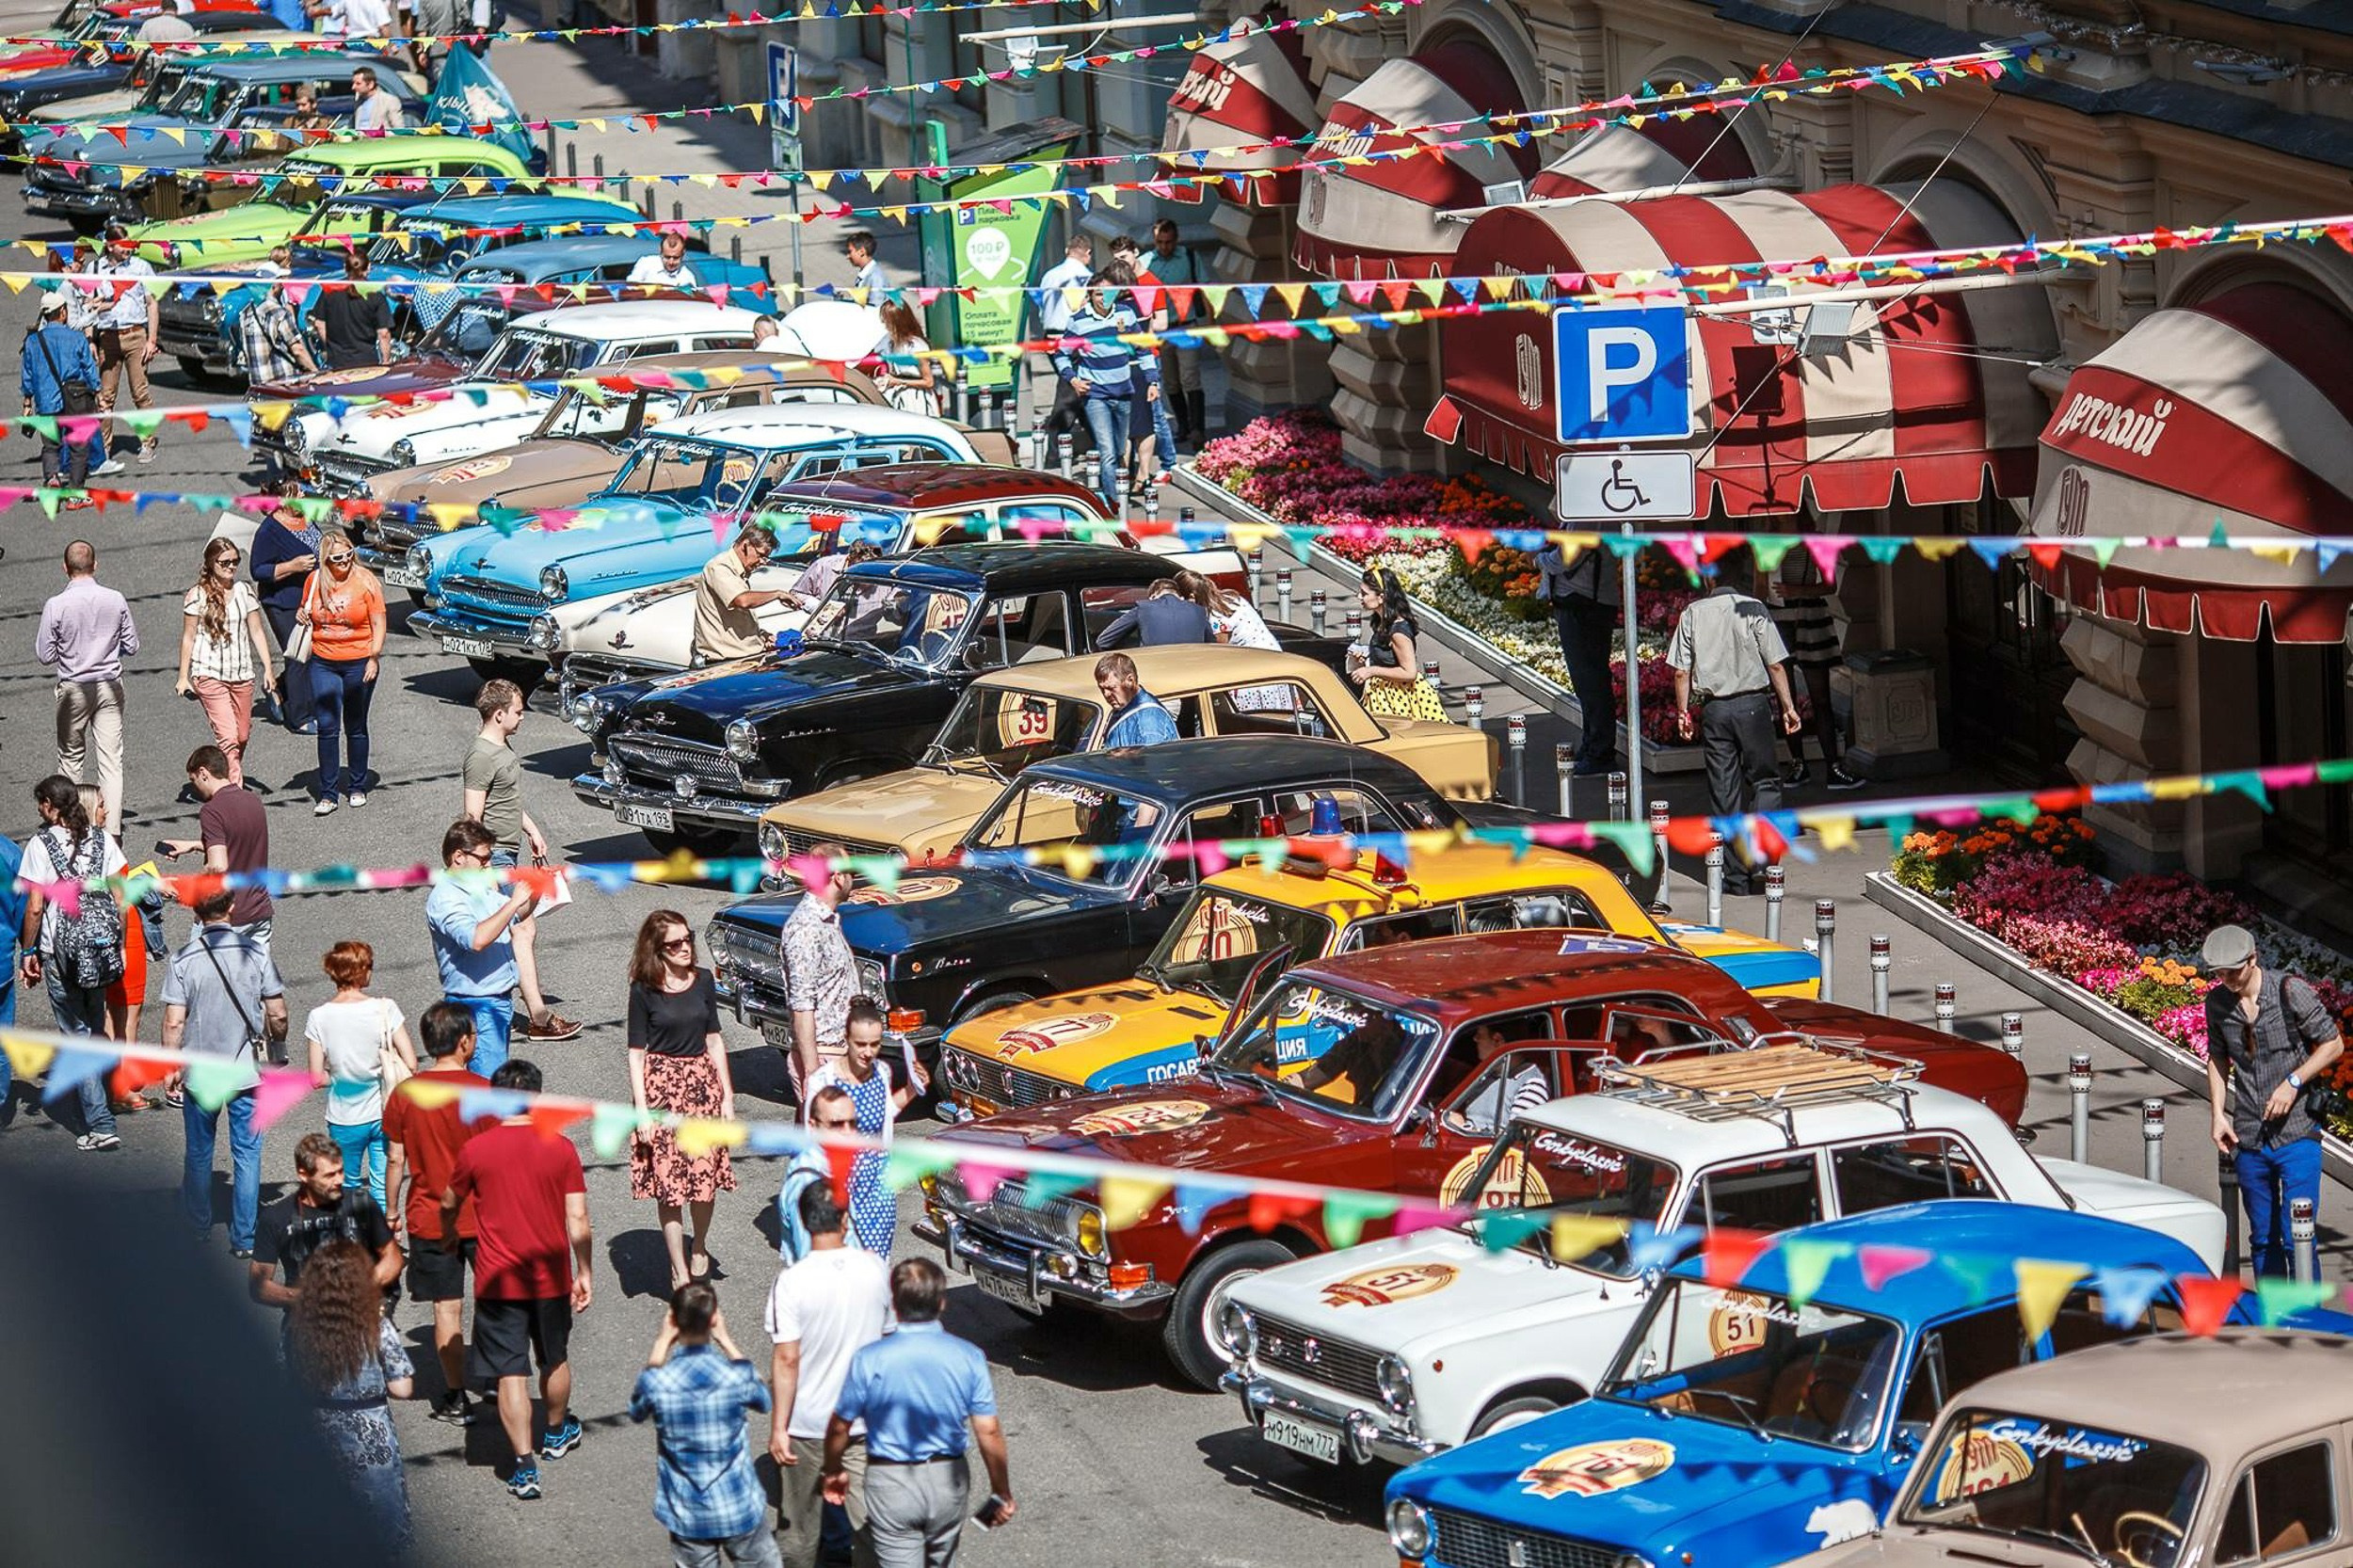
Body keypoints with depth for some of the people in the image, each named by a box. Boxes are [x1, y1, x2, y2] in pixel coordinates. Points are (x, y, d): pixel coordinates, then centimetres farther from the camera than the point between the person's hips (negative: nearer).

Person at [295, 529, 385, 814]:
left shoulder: (365, 581, -7)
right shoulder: (315, 582, 1)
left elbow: (378, 623, -4)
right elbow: (308, 615, 18)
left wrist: (373, 659, -12)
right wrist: (301, 616, -5)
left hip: (358, 663, -2)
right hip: (323, 663, 2)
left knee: (356, 727, 9)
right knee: (327, 728, -1)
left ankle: (357, 788, 23)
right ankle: (328, 794, 3)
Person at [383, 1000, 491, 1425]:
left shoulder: (404, 1095, -7)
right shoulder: (484, 1091, -13)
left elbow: (395, 1159, 0)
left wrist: (392, 1210, 13)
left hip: (428, 1218, 1)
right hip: (481, 1215, -1)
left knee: (447, 1307, 8)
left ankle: (455, 1397, 11)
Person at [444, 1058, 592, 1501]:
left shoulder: (475, 1150, -8)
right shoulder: (561, 1148, -7)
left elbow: (449, 1205, 10)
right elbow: (578, 1220, -6)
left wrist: (448, 1235, 32)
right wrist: (583, 1273, 7)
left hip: (498, 1281, -2)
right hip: (551, 1277, 2)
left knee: (510, 1373, 0)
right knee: (554, 1360, 23)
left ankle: (525, 1466, -8)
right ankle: (557, 1434, 45)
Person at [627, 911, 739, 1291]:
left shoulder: (703, 981, 4)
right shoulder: (644, 990, -7)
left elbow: (714, 1039, 10)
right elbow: (636, 1052, -6)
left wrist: (727, 1096, 6)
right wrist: (642, 1110, -12)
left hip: (702, 1083, 4)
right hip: (661, 1086, -4)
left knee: (706, 1172, 5)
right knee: (669, 1178, -2)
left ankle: (699, 1249, 30)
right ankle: (679, 1270, 6)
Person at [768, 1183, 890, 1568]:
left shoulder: (791, 1282, -19)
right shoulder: (876, 1269, -8)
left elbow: (786, 1360, -19)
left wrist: (778, 1427, -12)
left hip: (807, 1424, -2)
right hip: (866, 1420, 2)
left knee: (799, 1527, 15)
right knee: (871, 1520, 7)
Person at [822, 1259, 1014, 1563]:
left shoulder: (869, 1361, -15)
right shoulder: (969, 1358, -11)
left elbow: (839, 1427, -5)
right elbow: (989, 1432, -8)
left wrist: (834, 1471, 15)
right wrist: (1003, 1493, 4)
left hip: (891, 1484, -3)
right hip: (948, 1481, 3)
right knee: (941, 1562, 25)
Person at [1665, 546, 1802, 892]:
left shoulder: (1693, 613, 0)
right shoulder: (1753, 610, -6)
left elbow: (1681, 671, 1)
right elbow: (1776, 665, -6)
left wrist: (1683, 711, 11)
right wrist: (1788, 706, 3)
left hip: (1714, 708, 2)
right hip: (1752, 704, -2)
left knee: (1724, 790, 7)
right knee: (1764, 782, 9)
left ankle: (1735, 874, 8)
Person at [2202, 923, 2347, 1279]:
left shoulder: (2290, 991, -10)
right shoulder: (2217, 1003, 4)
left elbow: (2333, 1044, -3)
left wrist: (2293, 1082, -14)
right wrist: (2218, 1113, 8)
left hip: (2297, 1134, -5)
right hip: (2250, 1140, 5)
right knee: (2262, 1239, 12)